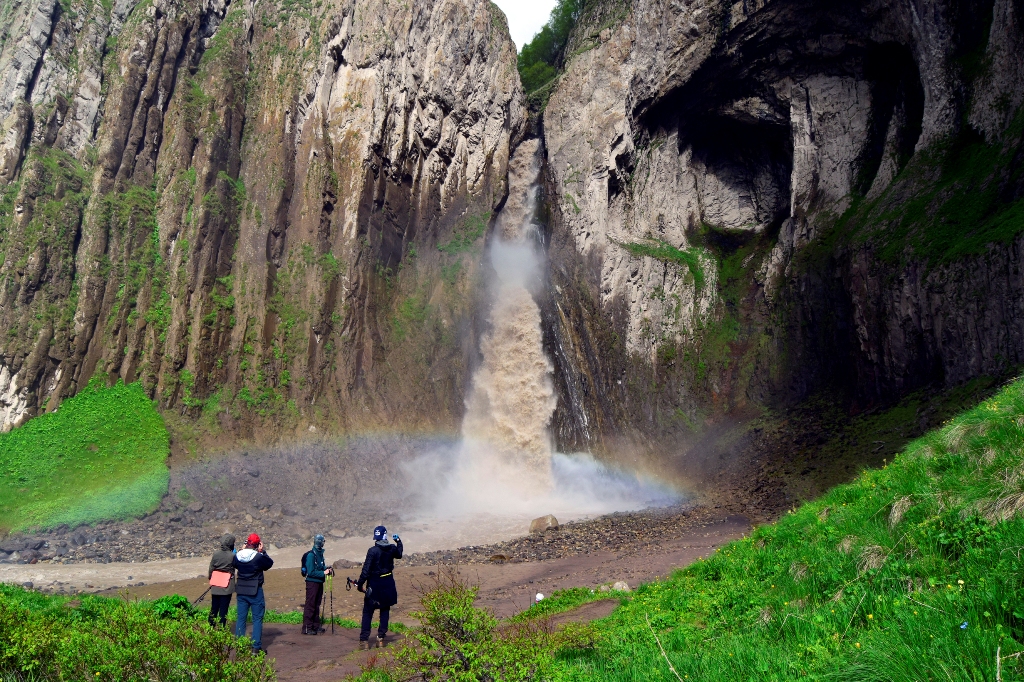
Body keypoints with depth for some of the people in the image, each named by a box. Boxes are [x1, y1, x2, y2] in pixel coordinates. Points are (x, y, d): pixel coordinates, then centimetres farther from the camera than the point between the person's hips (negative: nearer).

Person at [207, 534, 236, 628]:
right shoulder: (232, 555, -15)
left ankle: (211, 628, 24)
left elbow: (211, 568, 3)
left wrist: (210, 577, 21)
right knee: (223, 610, 5)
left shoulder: (216, 554, -5)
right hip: (227, 588, -3)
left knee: (214, 609, 16)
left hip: (215, 587, 3)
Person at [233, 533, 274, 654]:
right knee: (257, 619, 4)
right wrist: (262, 551, 1)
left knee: (241, 618, 13)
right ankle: (256, 647, 3)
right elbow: (269, 563, -2)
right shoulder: (259, 557, -17)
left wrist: (243, 549, 13)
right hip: (255, 591, -4)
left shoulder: (237, 556, -3)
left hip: (241, 590, 4)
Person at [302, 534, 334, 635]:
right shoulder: (311, 555, -16)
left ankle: (316, 626, 22)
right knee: (310, 605, -4)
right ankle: (307, 628, 0)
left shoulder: (320, 554, 11)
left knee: (316, 605, 14)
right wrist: (323, 573, -21)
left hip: (319, 582, 9)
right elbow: (311, 572, -20)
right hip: (312, 582, -9)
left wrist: (327, 569, 1)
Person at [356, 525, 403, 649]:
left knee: (367, 612, 6)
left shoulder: (373, 551, -17)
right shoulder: (392, 548, -2)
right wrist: (399, 542, 35)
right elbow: (399, 554, 23)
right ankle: (381, 638, 13)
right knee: (385, 611, 15)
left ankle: (364, 640, 3)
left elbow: (366, 569, -17)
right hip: (388, 584, 4)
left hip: (374, 584, -4)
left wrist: (360, 584, -9)